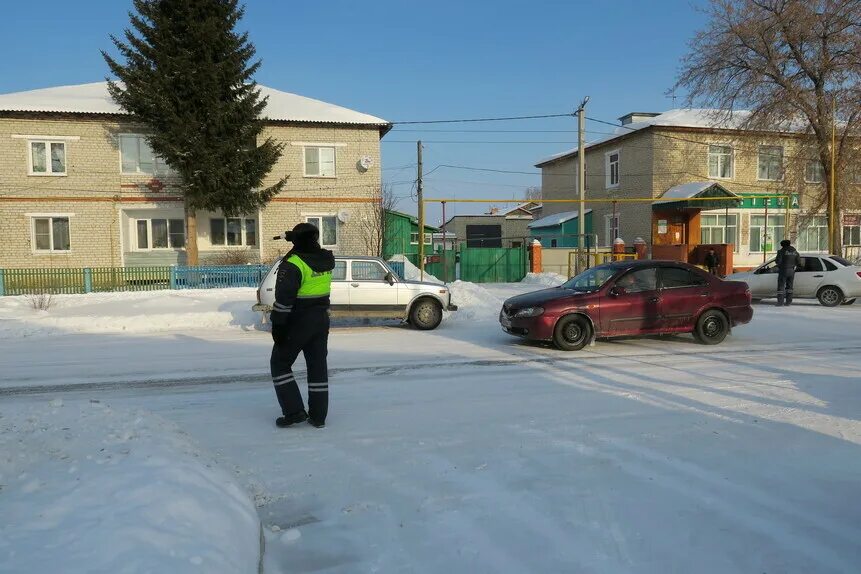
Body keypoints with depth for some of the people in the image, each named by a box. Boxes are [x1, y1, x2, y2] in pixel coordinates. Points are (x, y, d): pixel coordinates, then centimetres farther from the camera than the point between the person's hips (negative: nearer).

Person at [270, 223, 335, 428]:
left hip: (298, 322, -6)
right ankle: (318, 415, 15)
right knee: (318, 365, 11)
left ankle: (294, 411, 3)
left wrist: (278, 324, -14)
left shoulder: (293, 264, -19)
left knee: (280, 363, 9)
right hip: (321, 320, 6)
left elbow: (284, 298, -21)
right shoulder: (326, 260, 1)